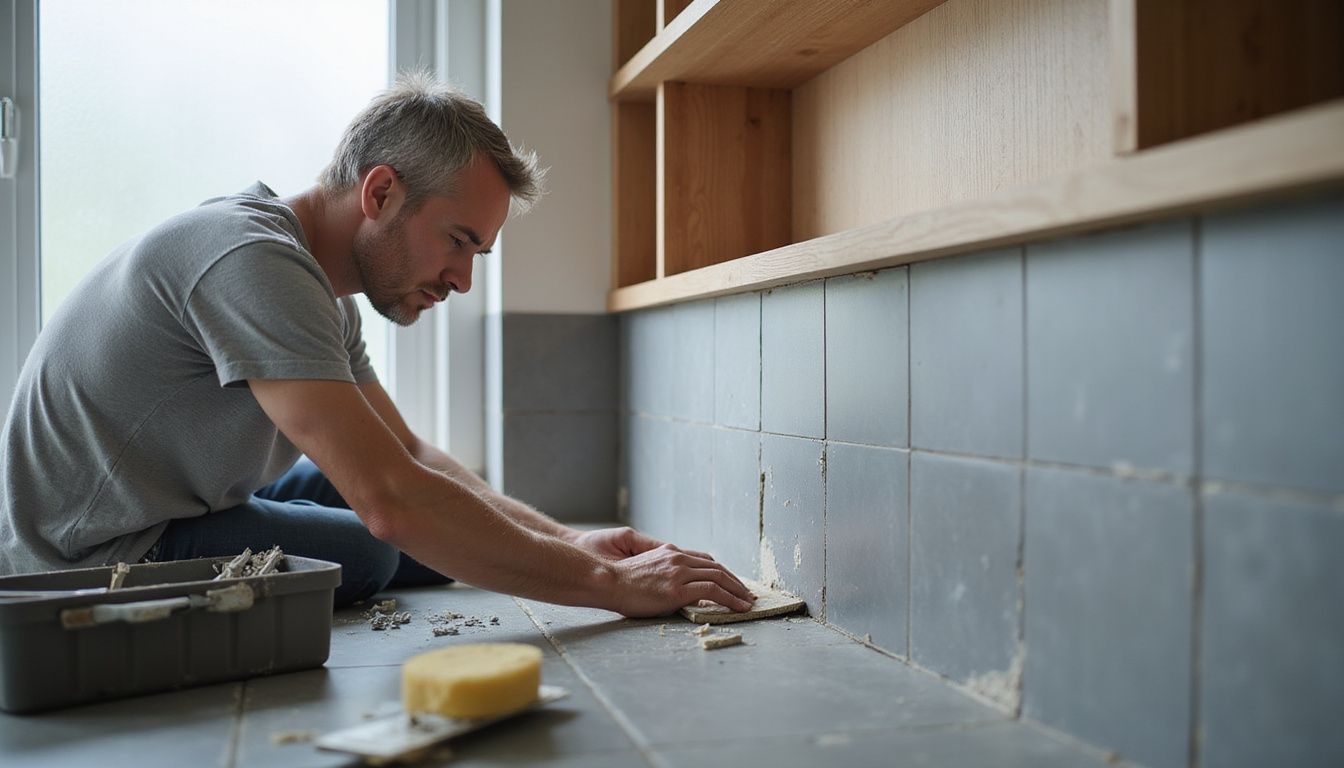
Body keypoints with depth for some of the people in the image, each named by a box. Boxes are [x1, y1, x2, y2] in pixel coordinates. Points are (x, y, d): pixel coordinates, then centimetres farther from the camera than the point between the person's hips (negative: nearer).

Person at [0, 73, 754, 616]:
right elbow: (394, 500, -35)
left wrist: (564, 539, -4)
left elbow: (409, 452, 8)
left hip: (179, 506, 10)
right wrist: (609, 584, -29)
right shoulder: (253, 260, -28)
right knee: (376, 550, -17)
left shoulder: (320, 290, 4)